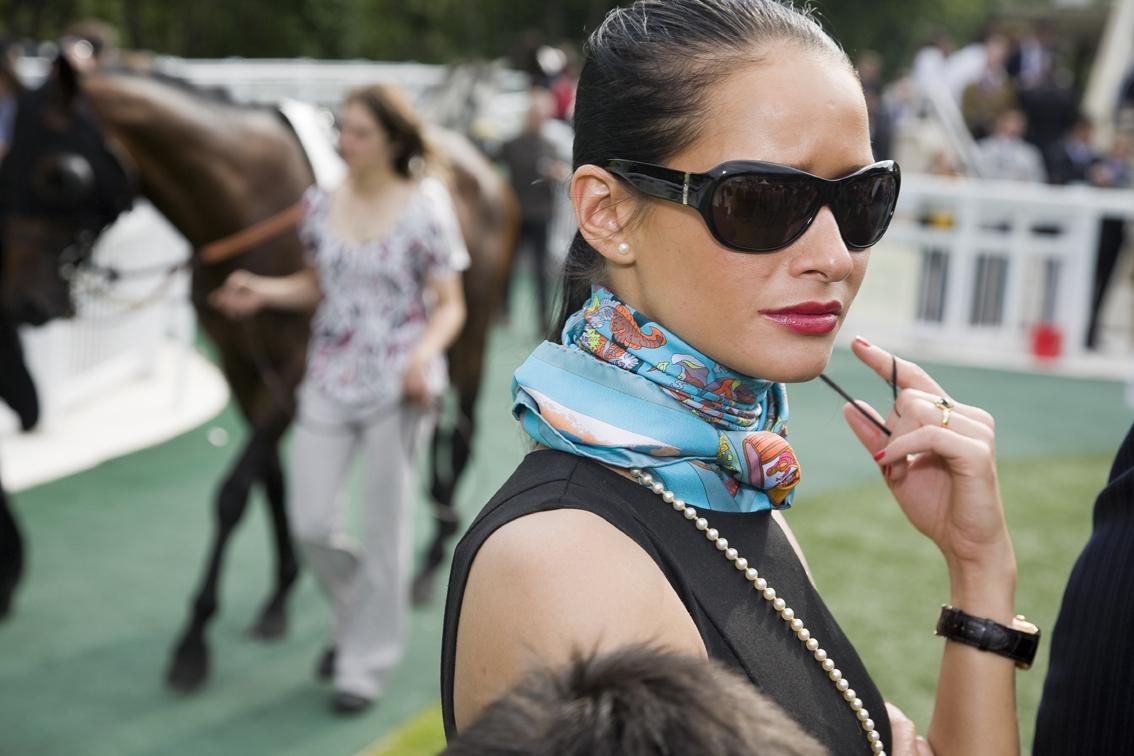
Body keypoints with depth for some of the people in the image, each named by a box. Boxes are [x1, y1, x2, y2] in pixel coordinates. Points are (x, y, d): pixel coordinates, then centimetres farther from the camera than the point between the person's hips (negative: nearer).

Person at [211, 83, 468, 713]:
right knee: (310, 523, 3)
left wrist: (424, 354, -24)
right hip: (329, 380, 4)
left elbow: (450, 305, -6)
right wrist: (262, 292, -4)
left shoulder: (425, 209, -10)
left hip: (399, 388, -4)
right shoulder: (323, 204, 2)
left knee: (383, 526, 5)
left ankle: (367, 661, 22)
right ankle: (358, 612, 35)